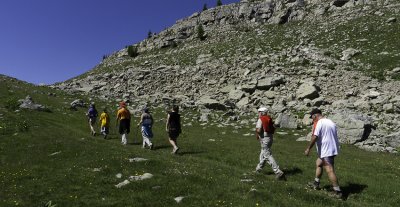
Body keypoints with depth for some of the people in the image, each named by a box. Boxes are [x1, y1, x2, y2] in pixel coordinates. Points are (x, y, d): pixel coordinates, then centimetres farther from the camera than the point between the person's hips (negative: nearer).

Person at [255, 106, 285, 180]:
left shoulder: (260, 119, -13)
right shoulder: (269, 119, 9)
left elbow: (258, 130, -20)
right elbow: (274, 128, 11)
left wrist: (257, 135, -2)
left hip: (264, 139, -8)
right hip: (270, 137, 8)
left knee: (268, 156, -6)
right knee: (263, 154, 23)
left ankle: (278, 172, -11)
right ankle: (259, 168, 40)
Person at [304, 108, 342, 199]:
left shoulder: (318, 123, -13)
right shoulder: (331, 122, 12)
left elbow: (314, 137, -21)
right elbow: (334, 135, 18)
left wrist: (308, 149, -15)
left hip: (326, 151, -10)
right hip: (333, 149, 10)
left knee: (330, 170, -9)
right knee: (318, 163, 23)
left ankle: (337, 192, -8)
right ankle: (316, 183, 32)